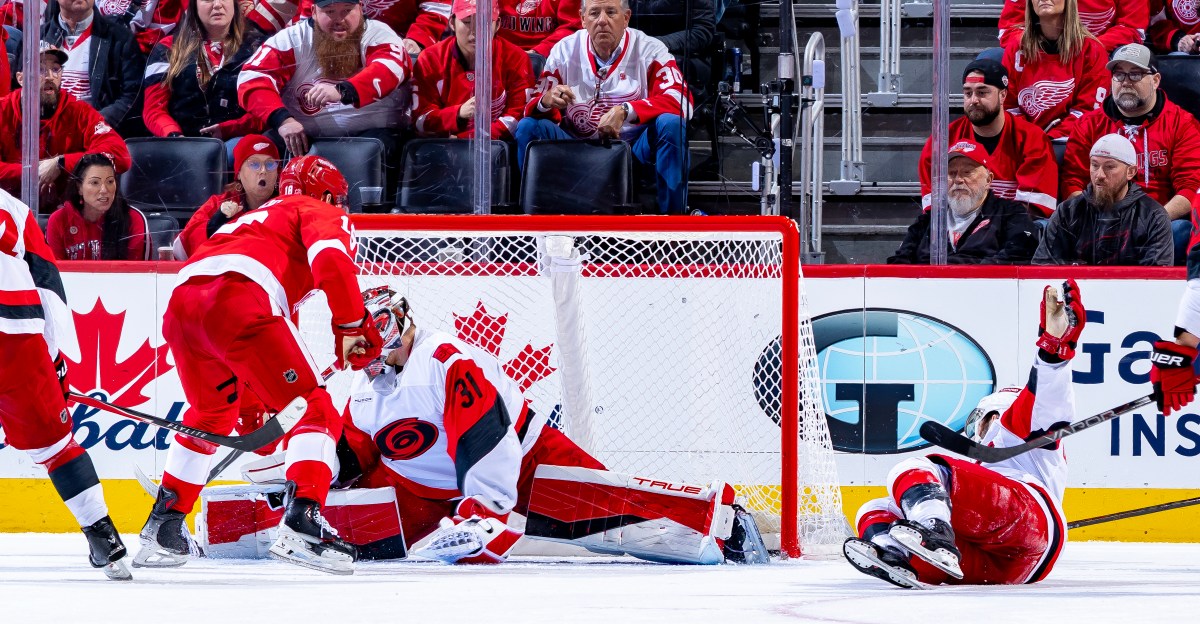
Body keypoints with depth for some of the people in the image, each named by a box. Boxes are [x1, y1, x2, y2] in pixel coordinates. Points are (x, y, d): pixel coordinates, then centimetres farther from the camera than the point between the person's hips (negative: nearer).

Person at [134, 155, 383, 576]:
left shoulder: (258, 217, 44)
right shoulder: (320, 213, 21)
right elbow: (330, 258, -4)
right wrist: (352, 325, 0)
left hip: (181, 303, 8)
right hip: (238, 301, -8)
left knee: (211, 414, 31)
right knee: (316, 410, -2)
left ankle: (162, 526, 29)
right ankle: (302, 524, -20)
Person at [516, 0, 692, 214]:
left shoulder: (650, 50, -3)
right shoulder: (564, 50, 4)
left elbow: (681, 101, -16)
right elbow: (533, 108, 3)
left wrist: (625, 111, -29)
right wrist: (547, 101, -24)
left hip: (635, 148, -2)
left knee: (671, 124, -28)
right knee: (528, 127, -17)